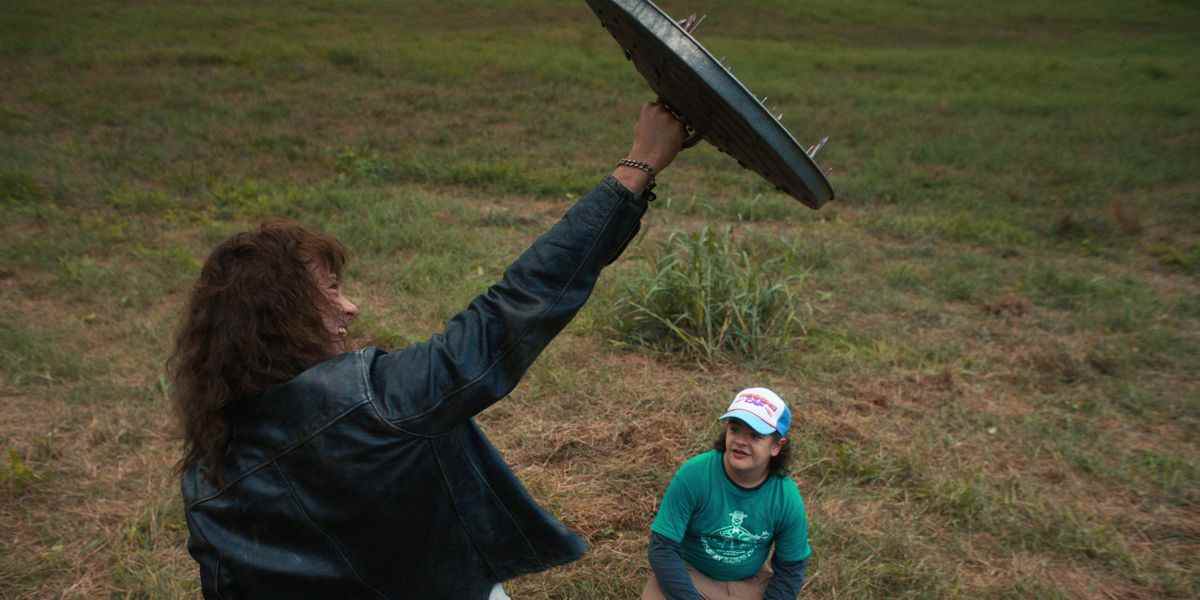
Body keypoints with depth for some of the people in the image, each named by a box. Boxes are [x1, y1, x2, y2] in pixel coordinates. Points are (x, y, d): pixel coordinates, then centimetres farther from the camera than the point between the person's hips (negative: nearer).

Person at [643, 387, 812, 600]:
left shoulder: (788, 499, -16)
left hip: (750, 582, 3)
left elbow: (790, 569, -4)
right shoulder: (693, 475, -24)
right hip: (689, 574, -3)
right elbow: (662, 549, -20)